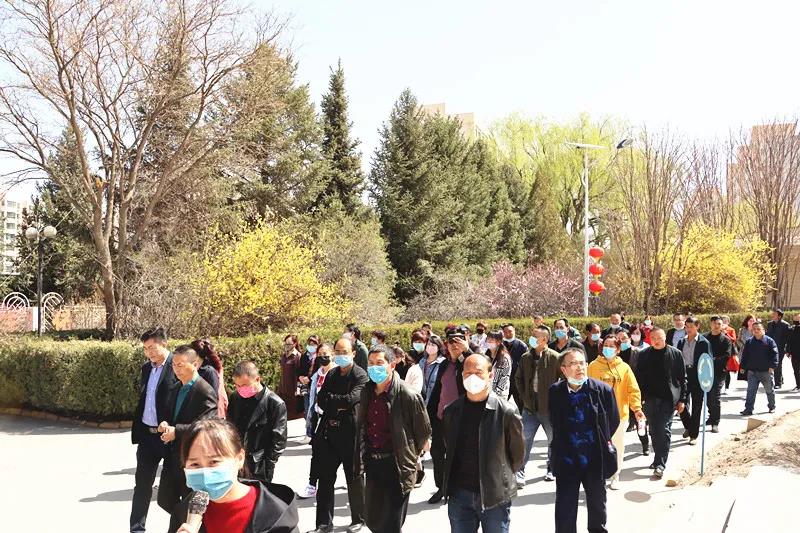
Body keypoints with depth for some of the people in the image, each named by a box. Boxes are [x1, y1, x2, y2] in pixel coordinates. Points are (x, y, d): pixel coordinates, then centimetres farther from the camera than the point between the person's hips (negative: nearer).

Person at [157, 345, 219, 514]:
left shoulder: (205, 392, -17)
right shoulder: (178, 389, 11)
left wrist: (176, 431, -24)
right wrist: (165, 425, -1)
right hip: (173, 456, 9)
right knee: (165, 500, 15)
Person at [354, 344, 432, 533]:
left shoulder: (408, 395, -17)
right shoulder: (367, 392, 3)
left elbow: (424, 432, -7)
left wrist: (409, 456, 4)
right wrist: (363, 457, 14)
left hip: (397, 467, -6)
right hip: (372, 466, 6)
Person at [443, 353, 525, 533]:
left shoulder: (506, 412, -11)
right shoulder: (452, 411, 2)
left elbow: (517, 452, 0)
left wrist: (500, 477, 7)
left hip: (495, 496, -3)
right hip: (459, 495, 3)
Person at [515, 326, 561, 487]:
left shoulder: (554, 357, -11)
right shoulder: (526, 358, 4)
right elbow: (519, 378, 16)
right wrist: (524, 396, 6)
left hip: (549, 407, -3)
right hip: (530, 407, 3)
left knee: (553, 440, 13)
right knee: (525, 441, 0)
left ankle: (551, 469, 31)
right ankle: (519, 472, 6)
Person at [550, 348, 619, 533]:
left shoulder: (603, 390, -12)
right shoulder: (555, 391, -8)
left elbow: (614, 421, 2)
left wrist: (601, 442, 6)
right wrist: (562, 447, 6)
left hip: (595, 460, 0)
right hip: (566, 462, 0)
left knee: (597, 505, 19)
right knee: (565, 511, 7)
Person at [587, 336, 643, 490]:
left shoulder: (624, 367, 1)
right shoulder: (593, 366, -2)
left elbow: (634, 390, -1)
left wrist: (637, 408, -13)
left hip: (619, 414, 1)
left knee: (618, 446, 12)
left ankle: (615, 476, 29)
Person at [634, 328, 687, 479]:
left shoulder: (675, 354, -1)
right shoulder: (644, 355, 4)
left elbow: (682, 378, 2)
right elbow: (639, 378, 7)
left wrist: (682, 399, -1)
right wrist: (639, 398, 2)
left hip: (669, 398, -3)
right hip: (650, 399, 3)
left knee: (664, 431, -6)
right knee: (654, 431, 11)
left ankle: (660, 464, -5)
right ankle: (659, 459, 26)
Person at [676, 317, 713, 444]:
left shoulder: (703, 342, -5)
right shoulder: (681, 342, 9)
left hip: (697, 377, -4)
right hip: (683, 375, 4)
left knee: (696, 407, 4)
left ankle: (694, 434, 14)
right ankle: (688, 426, 27)